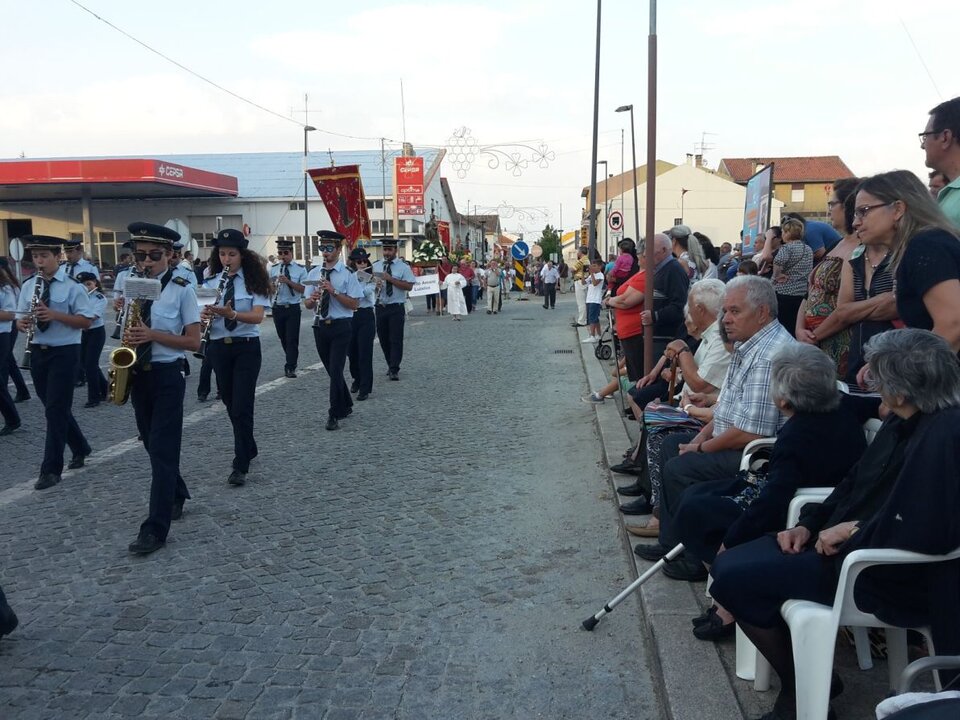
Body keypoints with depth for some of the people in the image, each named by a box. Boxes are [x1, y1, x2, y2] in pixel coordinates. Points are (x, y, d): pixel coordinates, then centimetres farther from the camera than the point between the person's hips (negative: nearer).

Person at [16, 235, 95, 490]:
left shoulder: (72, 285, -9)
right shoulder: (29, 286, 8)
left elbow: (87, 321, -11)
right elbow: (21, 317, 11)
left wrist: (55, 315, -24)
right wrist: (22, 322, -13)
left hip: (64, 353, -6)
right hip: (38, 352, 6)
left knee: (56, 410, -5)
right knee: (54, 408, 14)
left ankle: (51, 469, 2)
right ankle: (80, 449, 33)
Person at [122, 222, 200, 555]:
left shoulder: (182, 288, -8)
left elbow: (193, 341, -9)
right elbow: (131, 328, 18)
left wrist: (153, 335, -21)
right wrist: (128, 337, -4)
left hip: (167, 376, -6)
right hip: (138, 374, 6)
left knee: (163, 449, -6)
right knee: (153, 444, 16)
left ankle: (156, 528, -3)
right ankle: (176, 495, 38)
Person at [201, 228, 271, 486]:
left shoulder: (253, 280, -5)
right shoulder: (211, 281, 6)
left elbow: (258, 316, -16)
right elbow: (204, 314, 3)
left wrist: (230, 313, -33)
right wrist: (205, 316, -21)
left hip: (246, 347, -4)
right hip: (219, 347, 4)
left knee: (242, 405, -8)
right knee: (230, 403, 14)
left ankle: (241, 466, -5)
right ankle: (249, 448, 34)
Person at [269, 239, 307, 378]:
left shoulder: (300, 269, -3)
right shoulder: (273, 269, 8)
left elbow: (304, 289, -11)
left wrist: (288, 281, -22)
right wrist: (273, 285, -13)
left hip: (293, 308, -4)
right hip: (278, 308, 4)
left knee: (292, 339, -7)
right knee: (283, 338, 13)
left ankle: (290, 368, -4)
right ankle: (292, 361, 31)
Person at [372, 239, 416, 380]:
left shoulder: (403, 267, -4)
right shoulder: (376, 266, 9)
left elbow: (409, 286, -13)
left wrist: (391, 279, -18)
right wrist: (375, 285, -10)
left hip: (396, 308, -4)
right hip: (380, 306, 4)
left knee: (396, 339, -6)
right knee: (383, 339, 11)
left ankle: (394, 370, -2)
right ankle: (391, 365, 26)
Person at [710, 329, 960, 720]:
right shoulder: (905, 422, 6)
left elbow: (917, 535, -33)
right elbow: (854, 483, 15)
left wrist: (853, 530, -17)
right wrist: (810, 524, 2)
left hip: (888, 574, -10)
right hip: (848, 541, 10)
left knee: (734, 580, -13)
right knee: (728, 565, 7)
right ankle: (801, 677, 15)